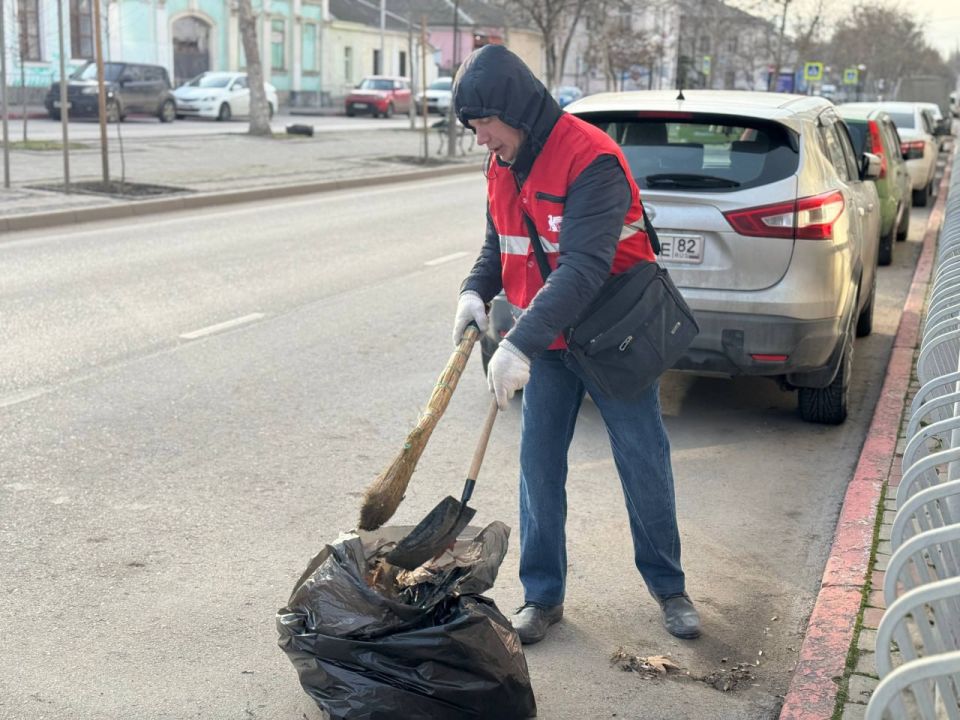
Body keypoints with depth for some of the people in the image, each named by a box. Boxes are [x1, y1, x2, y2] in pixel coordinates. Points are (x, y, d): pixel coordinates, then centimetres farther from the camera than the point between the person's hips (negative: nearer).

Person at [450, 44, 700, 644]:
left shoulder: (591, 159, -25)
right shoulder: (502, 164, 1)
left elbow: (585, 267, -33)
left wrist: (521, 345, -39)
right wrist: (476, 291, -7)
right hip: (547, 340, 6)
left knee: (645, 465, 6)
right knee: (540, 467, 6)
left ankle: (669, 587, 24)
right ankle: (543, 596, 19)